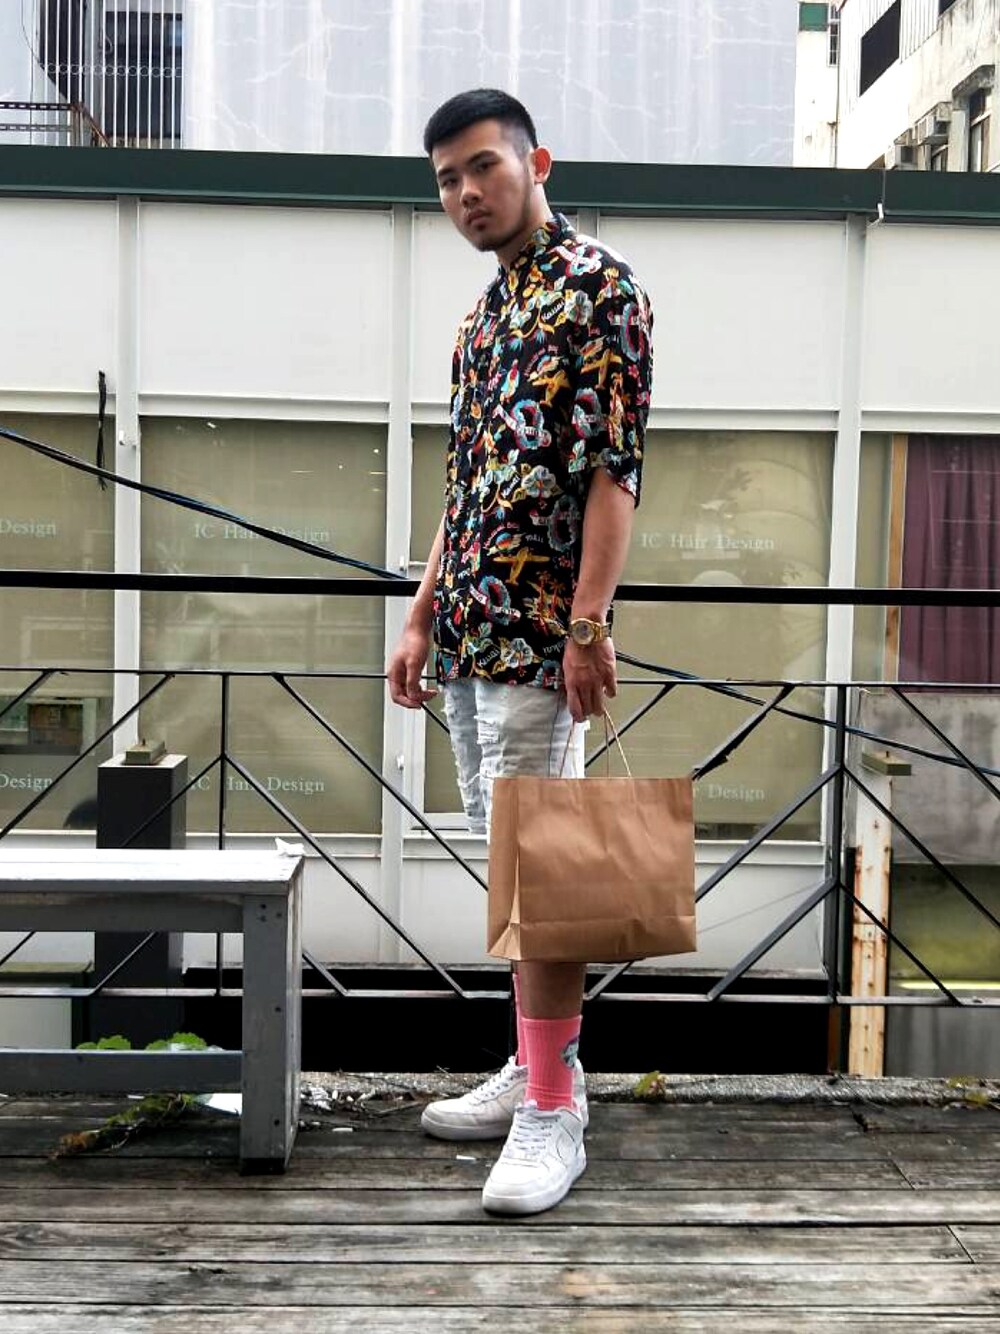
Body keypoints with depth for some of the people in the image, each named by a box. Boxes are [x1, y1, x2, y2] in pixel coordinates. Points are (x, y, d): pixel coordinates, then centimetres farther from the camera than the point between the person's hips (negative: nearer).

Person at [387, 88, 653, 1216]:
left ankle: (554, 1116, 0)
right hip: (470, 631, 9)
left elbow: (614, 466, -13)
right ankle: (533, 1069, 24)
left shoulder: (598, 286, -4)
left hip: (539, 629, -8)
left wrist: (588, 623, -20)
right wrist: (422, 618, 18)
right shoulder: (485, 315, 21)